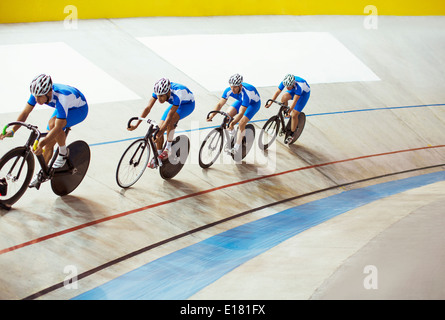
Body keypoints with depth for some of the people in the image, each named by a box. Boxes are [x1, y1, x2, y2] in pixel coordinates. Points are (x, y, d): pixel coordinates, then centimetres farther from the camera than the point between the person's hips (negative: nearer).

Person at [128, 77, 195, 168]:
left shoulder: (176, 94, -42)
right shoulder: (159, 91, -26)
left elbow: (169, 116, -44)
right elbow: (148, 108, -27)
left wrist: (160, 132, -48)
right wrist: (136, 125, -33)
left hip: (188, 104, -6)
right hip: (175, 104, 6)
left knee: (170, 121, -34)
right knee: (159, 129, -7)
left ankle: (168, 148, -16)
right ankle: (157, 157, 8)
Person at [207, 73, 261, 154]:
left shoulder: (245, 93, -42)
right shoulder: (229, 90, -27)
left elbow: (241, 113, -44)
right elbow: (220, 104, -24)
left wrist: (233, 123, -56)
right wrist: (211, 116, -37)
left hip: (254, 103, -6)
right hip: (241, 101, 6)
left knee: (241, 124, -20)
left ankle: (236, 147, -5)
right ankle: (231, 133, 12)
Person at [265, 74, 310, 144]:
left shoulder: (298, 86, -42)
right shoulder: (284, 82, -28)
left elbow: (295, 101, -43)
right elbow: (277, 92, -25)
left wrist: (289, 111, -49)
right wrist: (270, 102, -35)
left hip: (304, 93, -5)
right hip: (293, 91, 5)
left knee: (294, 115, -12)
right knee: (284, 97, -29)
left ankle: (291, 135, 5)